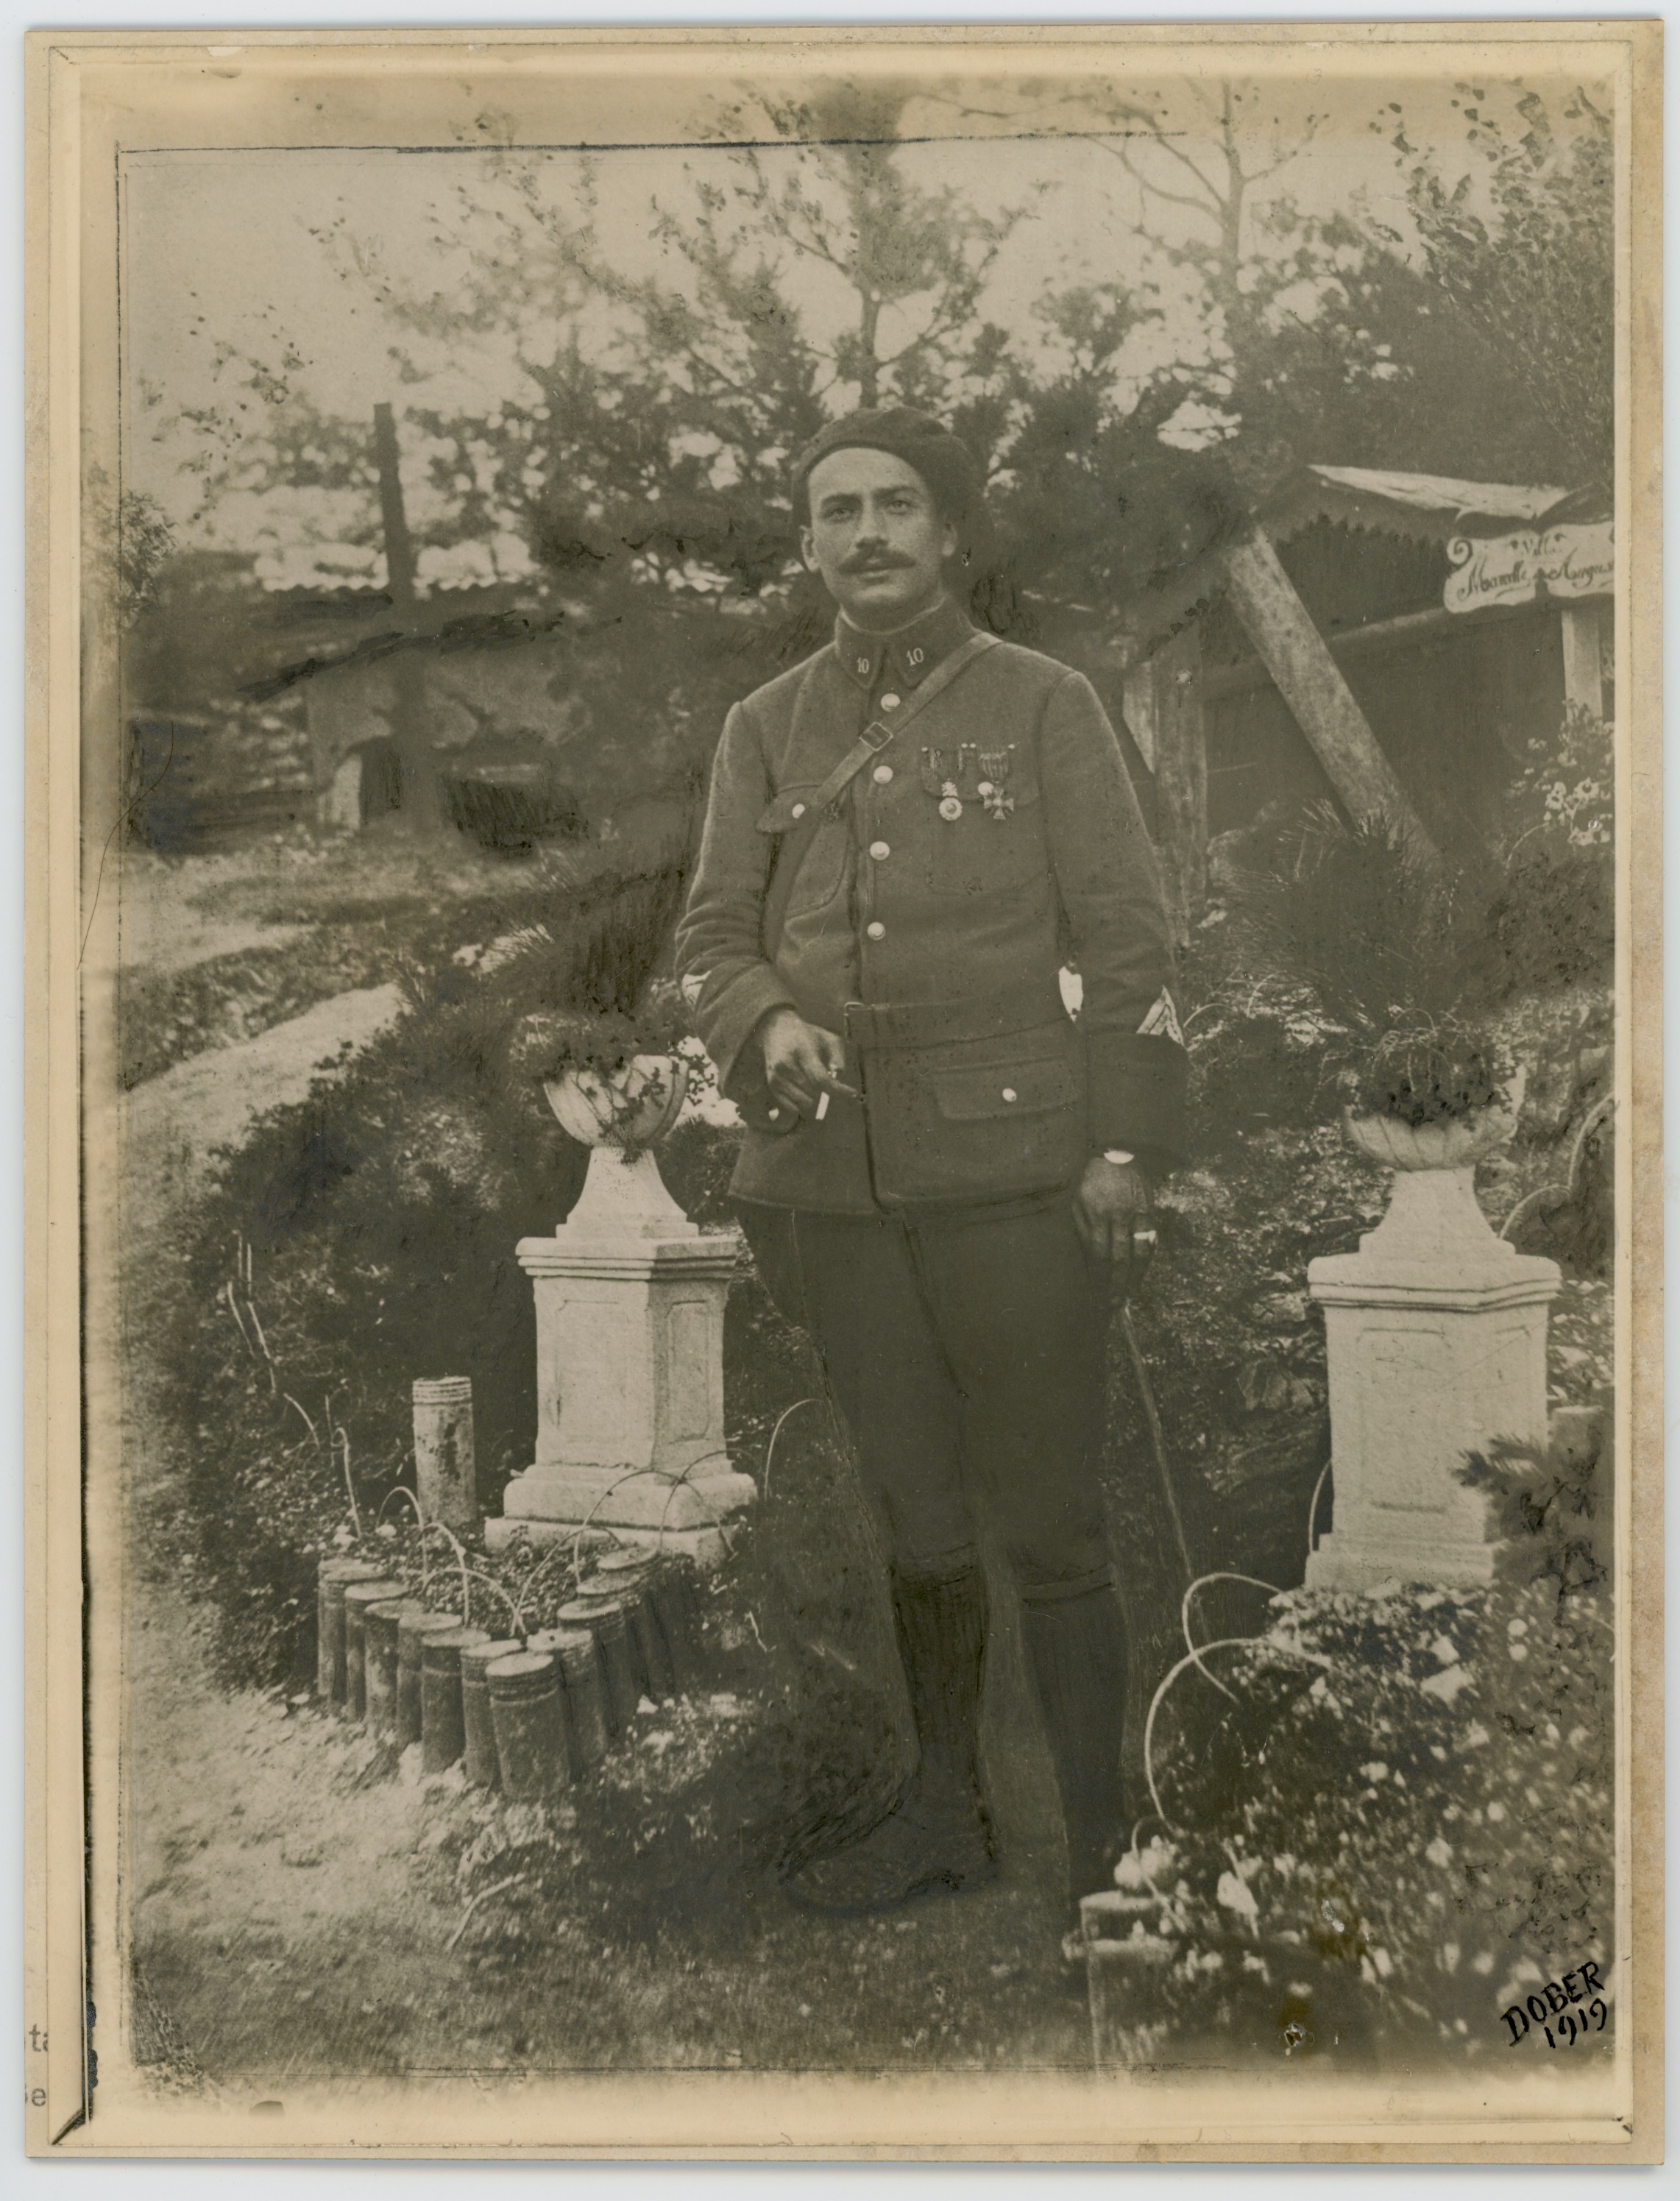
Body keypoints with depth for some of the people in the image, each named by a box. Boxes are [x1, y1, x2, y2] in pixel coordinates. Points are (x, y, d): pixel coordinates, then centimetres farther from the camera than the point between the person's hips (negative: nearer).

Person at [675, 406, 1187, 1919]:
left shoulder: (1045, 706, 2)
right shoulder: (765, 732, 11)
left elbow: (1128, 940, -1)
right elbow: (711, 940, 8)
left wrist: (1126, 1146, -8)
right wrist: (768, 1022, -14)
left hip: (1013, 1173, -3)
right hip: (833, 1185, 4)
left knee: (1047, 1513, 1)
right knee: (911, 1509, 15)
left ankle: (1098, 1838, 18)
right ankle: (947, 1815, 32)